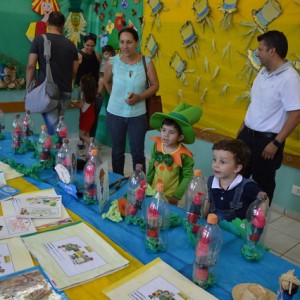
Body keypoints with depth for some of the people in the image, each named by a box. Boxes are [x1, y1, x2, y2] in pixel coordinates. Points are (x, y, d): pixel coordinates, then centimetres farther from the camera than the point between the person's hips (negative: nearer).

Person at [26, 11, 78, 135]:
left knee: (53, 129, -5)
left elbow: (31, 66, -4)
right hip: (65, 91, 4)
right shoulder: (70, 44, 7)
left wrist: (28, 88, 5)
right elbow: (74, 70, 9)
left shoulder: (39, 39, -1)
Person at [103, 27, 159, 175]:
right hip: (115, 114, 1)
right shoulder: (112, 62, -7)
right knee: (117, 151, 16)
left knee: (138, 153, 7)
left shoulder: (147, 62, -8)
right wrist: (116, 97, 11)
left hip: (138, 115, -1)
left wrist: (139, 97, -15)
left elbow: (155, 85, -1)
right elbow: (106, 82, 11)